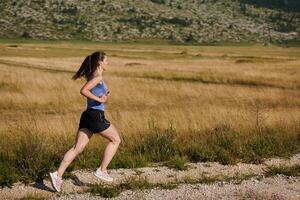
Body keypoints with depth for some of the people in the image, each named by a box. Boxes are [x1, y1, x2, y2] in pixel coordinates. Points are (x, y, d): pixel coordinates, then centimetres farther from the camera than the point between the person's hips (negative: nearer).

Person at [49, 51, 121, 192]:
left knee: (77, 148, 3)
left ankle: (58, 174, -6)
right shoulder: (97, 77, -10)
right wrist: (99, 99, -17)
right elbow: (83, 90, -23)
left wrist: (104, 96, 10)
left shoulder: (93, 76, 18)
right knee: (116, 140, 10)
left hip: (87, 116, 9)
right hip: (96, 115, -9)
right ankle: (102, 170, 9)